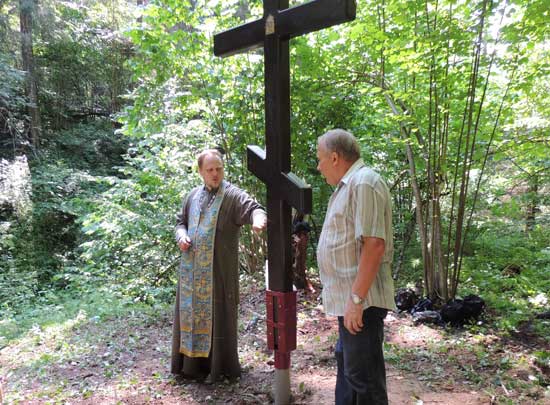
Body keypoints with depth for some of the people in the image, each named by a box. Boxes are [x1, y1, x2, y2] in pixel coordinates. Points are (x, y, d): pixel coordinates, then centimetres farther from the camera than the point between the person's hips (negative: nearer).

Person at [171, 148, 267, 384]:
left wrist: (258, 218, -48)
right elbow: (181, 221, 20)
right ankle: (192, 362, 28)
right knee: (191, 311, 13)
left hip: (219, 268, -5)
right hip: (192, 269, 6)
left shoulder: (233, 195, -7)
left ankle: (218, 366, 17)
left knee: (218, 315, 2)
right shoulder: (193, 196, 11)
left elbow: (252, 208, -24)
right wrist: (181, 237, -1)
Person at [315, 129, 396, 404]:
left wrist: (357, 299, -25)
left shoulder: (363, 183, -17)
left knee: (363, 375, 1)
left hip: (360, 301, -10)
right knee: (347, 363, 23)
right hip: (349, 298, 11)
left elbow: (374, 245, -26)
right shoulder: (349, 184, 15)